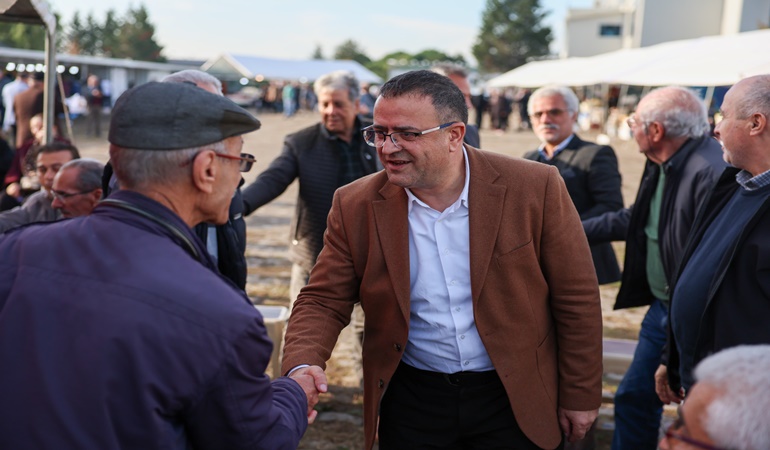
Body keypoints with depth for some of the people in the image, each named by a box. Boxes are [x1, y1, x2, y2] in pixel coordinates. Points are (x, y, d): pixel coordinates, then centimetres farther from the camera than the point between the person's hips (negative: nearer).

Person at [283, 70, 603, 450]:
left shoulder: (536, 189, -14)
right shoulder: (356, 207, -9)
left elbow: (576, 299, -6)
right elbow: (324, 300, -4)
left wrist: (579, 397, -1)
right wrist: (303, 366, -23)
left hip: (514, 400, -1)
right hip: (410, 402, 2)